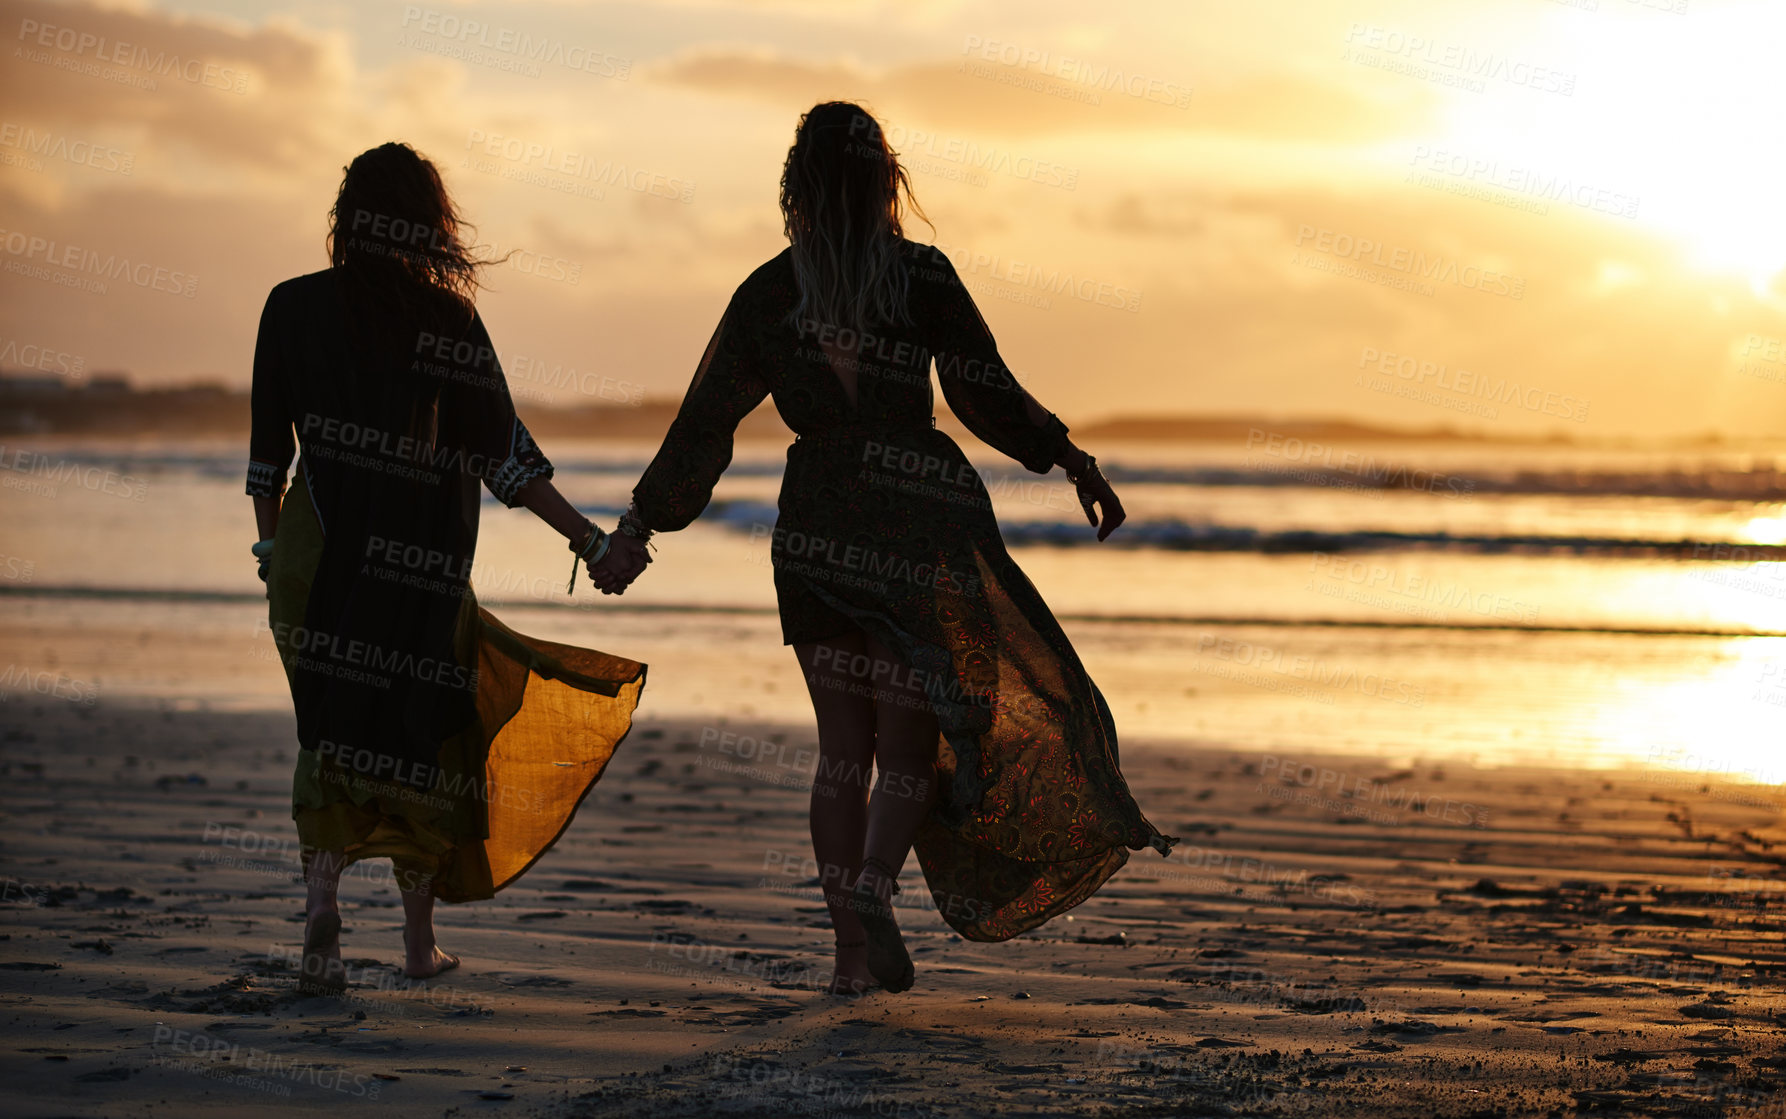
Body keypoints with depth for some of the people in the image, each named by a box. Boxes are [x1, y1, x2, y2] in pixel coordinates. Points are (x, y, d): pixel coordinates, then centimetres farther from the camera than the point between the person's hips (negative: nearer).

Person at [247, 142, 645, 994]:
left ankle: (321, 902, -13)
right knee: (421, 732, 13)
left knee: (331, 731, 11)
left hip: (317, 550, 1)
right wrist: (586, 536, -3)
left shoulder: (293, 307, 0)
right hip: (418, 563, -1)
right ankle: (419, 939, 20)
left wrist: (272, 543, 17)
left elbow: (268, 447, 4)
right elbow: (502, 455, -8)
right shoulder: (448, 320, -6)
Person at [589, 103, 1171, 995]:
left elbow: (705, 422, 3)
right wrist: (1070, 460, 6)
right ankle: (873, 886, -18)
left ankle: (850, 946, 5)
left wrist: (641, 527, 9)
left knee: (842, 741, 9)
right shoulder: (923, 277, -4)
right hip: (915, 513, -2)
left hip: (815, 523, 2)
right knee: (912, 727, 6)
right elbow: (987, 394, -4)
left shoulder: (767, 292, 2)